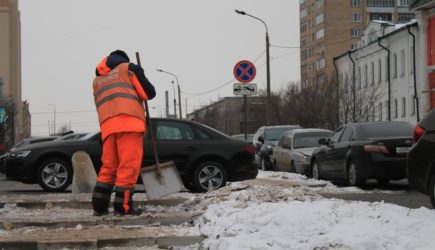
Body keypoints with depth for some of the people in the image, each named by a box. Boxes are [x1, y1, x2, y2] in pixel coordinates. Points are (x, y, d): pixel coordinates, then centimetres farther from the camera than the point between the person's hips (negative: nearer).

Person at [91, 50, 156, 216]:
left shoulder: (97, 80, 31)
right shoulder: (129, 68, 15)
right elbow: (149, 93, 9)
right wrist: (135, 91, 28)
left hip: (107, 125, 5)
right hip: (129, 122, -5)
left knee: (108, 166, 10)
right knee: (129, 166, -7)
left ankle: (99, 206, 6)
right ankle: (123, 207, -10)